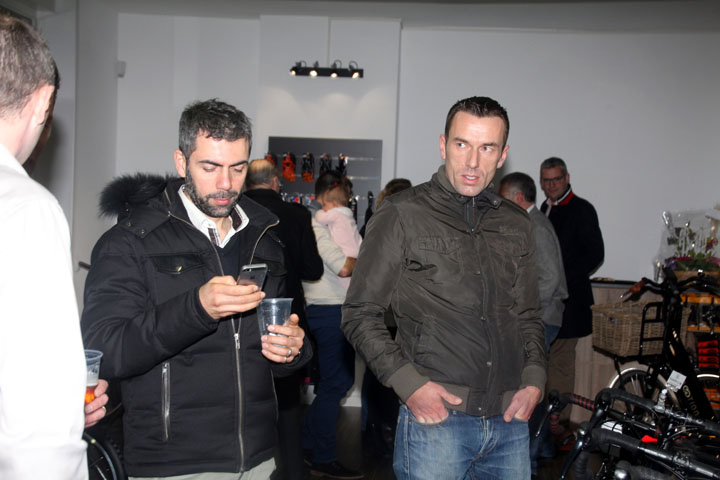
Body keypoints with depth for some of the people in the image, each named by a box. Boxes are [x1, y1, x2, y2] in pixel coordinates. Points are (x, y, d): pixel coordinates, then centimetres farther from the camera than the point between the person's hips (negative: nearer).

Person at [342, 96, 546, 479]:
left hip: (510, 420, 5)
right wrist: (407, 382, -13)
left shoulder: (517, 224, 12)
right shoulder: (401, 214, -3)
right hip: (435, 418, -4)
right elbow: (360, 314, -3)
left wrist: (534, 379, 5)